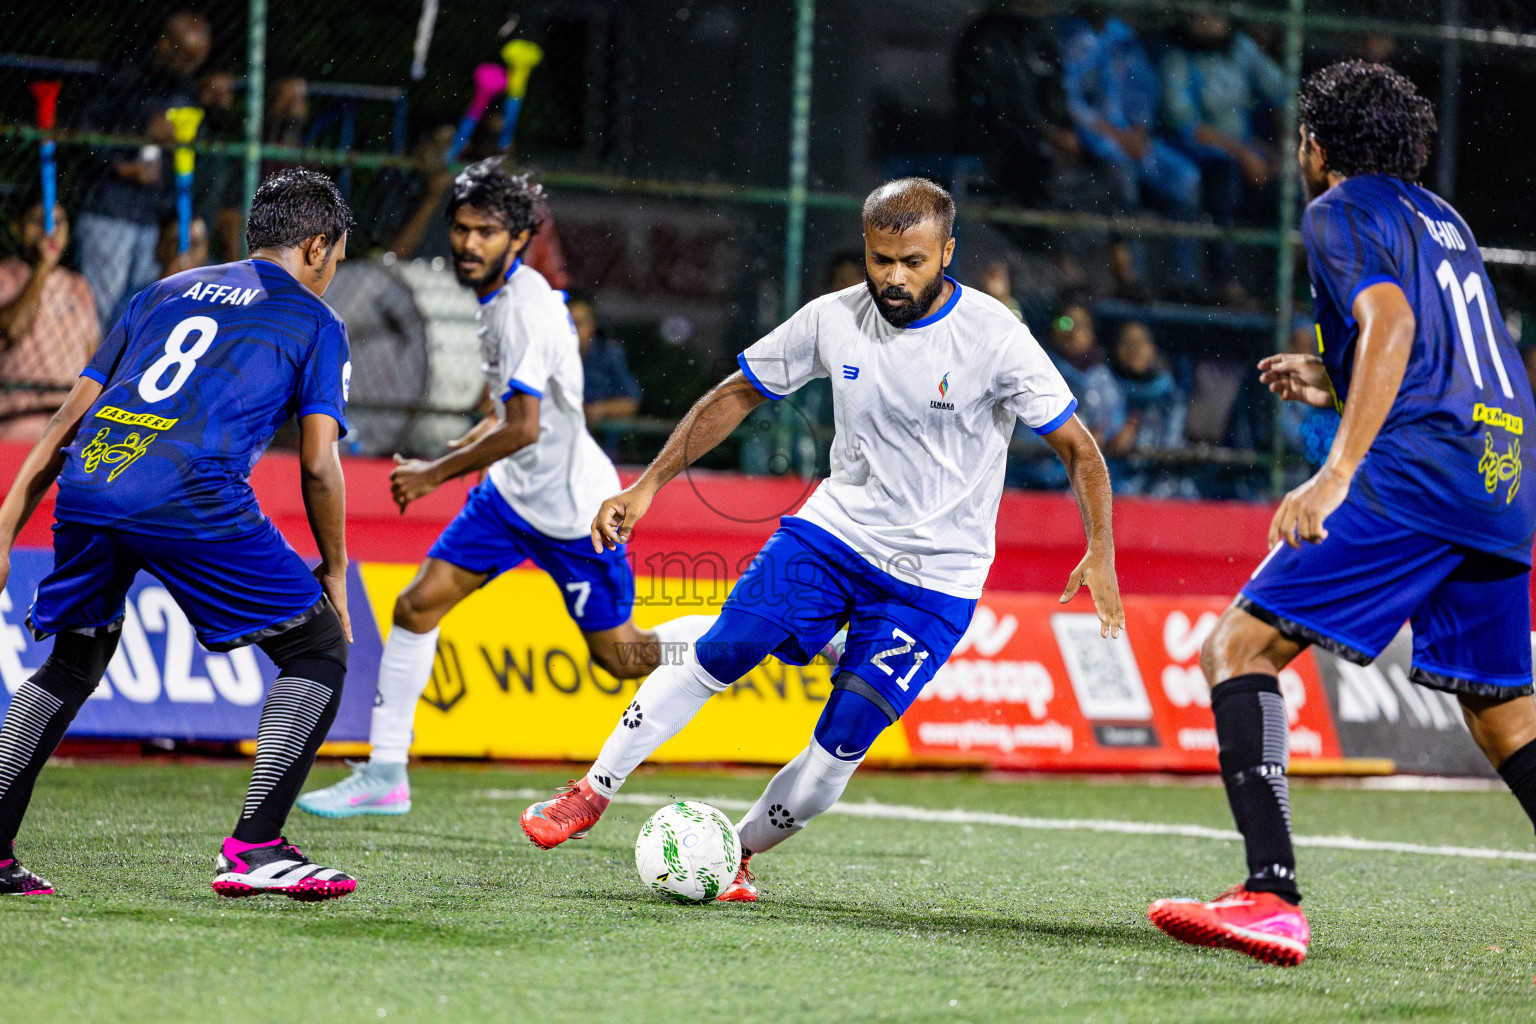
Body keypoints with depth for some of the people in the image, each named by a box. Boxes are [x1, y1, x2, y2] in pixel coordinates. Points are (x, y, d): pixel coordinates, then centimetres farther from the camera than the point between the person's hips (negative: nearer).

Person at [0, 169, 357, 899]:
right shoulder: (313, 322, 16)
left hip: (88, 482, 5)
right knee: (319, 649, 8)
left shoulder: (165, 293, 29)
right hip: (190, 497, -5)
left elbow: (69, 419, 24)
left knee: (71, 666, 26)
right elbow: (319, 465, 7)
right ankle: (255, 848, -3)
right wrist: (334, 571, 19)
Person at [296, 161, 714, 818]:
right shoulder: (503, 295, 3)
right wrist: (465, 445, 14)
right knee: (417, 605, 0)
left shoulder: (525, 309, -25)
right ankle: (385, 775, 6)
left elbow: (524, 428, -28)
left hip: (571, 506, -9)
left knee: (620, 657, 2)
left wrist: (435, 474, -18)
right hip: (514, 492, 9)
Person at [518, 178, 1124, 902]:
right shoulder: (833, 320, -6)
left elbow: (1079, 449, -11)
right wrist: (648, 484, 0)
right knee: (716, 656, -11)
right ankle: (592, 795, 2)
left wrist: (1100, 552, -25)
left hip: (933, 577, -3)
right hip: (834, 526, 3)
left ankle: (739, 852, 13)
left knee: (840, 746, -10)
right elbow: (738, 395, 7)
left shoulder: (994, 337, -16)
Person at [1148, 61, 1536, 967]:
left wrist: (1341, 469, -24)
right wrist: (1334, 385, 35)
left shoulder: (1343, 210, 3)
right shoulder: (1442, 217, 27)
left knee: (1240, 648, -9)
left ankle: (1273, 894, -24)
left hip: (1415, 478, -8)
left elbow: (1392, 321, -16)